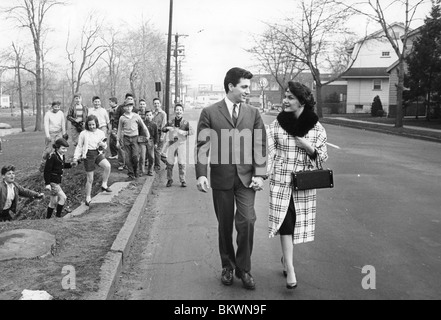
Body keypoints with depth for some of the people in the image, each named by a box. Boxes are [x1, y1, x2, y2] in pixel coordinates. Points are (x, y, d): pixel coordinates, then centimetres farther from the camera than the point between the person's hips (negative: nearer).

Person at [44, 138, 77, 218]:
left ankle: (48, 218, 28)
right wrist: (47, 184, -21)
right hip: (52, 181, -9)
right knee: (63, 197, -14)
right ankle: (58, 215, -3)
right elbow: (47, 170, -19)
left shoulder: (62, 156, 6)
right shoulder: (52, 157, -19)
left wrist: (70, 164, 4)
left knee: (54, 202, 16)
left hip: (57, 181, 9)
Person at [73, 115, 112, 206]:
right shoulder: (83, 134, -1)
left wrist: (103, 144, -11)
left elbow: (105, 147, 13)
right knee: (90, 179, 1)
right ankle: (88, 197, 19)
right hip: (88, 155, -2)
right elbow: (79, 146, 8)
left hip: (98, 153, 2)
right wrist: (76, 157, 0)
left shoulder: (101, 133, 4)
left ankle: (104, 185, -12)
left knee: (107, 166, -30)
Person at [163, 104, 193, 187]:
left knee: (182, 163, -3)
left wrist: (184, 132, -28)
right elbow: (163, 129, 11)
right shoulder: (170, 122, 8)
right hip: (172, 143, 2)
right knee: (169, 162, 2)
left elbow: (192, 131, -11)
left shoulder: (185, 122, 1)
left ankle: (183, 180, 8)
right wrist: (167, 128, -11)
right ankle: (169, 180, 15)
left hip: (181, 143, -2)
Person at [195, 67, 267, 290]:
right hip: (221, 177, -1)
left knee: (247, 221, -8)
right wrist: (201, 174, -14)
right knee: (225, 225, 9)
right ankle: (227, 266, 28)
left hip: (246, 177, 1)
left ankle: (243, 268, 11)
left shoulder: (253, 113, 7)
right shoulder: (210, 113, 0)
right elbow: (202, 146, -4)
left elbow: (260, 145, 5)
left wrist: (259, 174, -5)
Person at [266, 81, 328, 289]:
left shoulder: (316, 127, -2)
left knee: (298, 222, 11)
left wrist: (308, 147, -17)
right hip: (280, 180, -1)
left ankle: (286, 257, 36)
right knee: (285, 221, -7)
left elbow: (322, 157, 2)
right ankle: (290, 271, -2)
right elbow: (269, 152, -2)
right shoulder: (277, 124, -2)